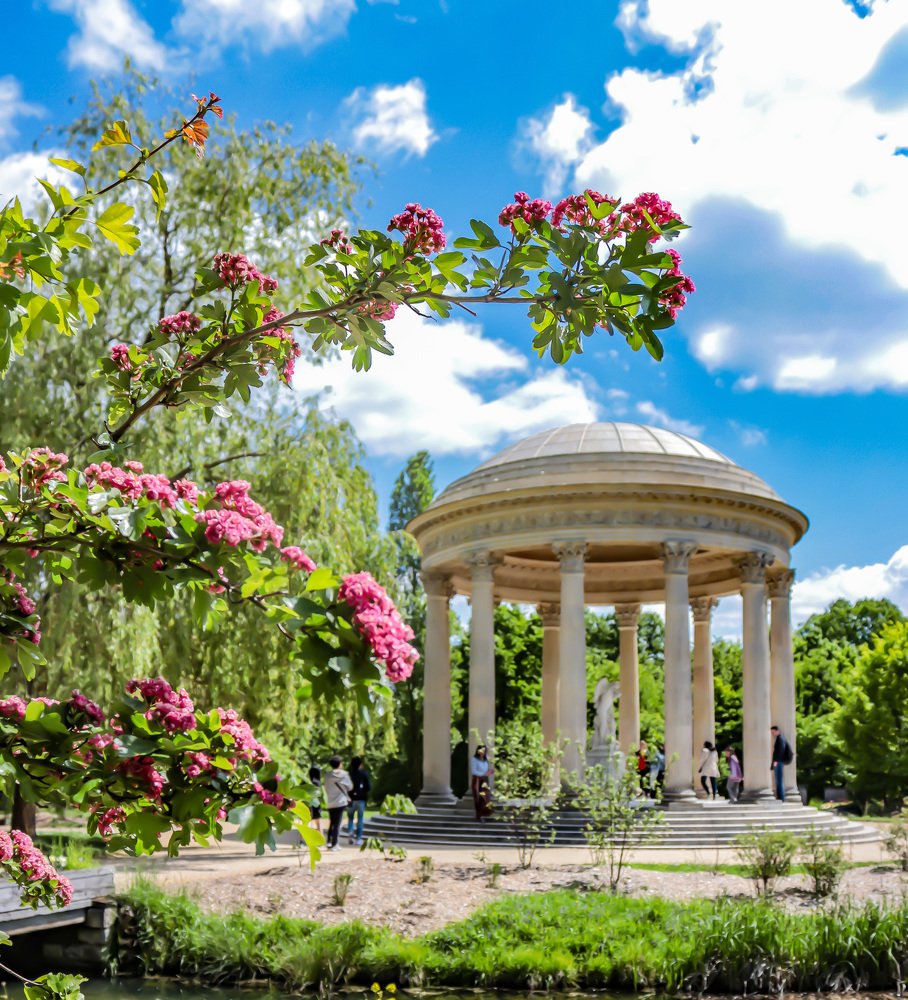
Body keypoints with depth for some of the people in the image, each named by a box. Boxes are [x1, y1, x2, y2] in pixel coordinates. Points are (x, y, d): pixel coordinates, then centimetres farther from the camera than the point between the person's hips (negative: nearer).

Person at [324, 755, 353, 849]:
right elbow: (350, 787, -1)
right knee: (337, 824, 0)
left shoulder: (327, 775, 0)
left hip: (330, 803, 3)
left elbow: (326, 788, 5)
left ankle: (329, 842, 11)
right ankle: (334, 844, -2)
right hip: (341, 802, -3)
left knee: (331, 823, 15)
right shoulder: (344, 774, -7)